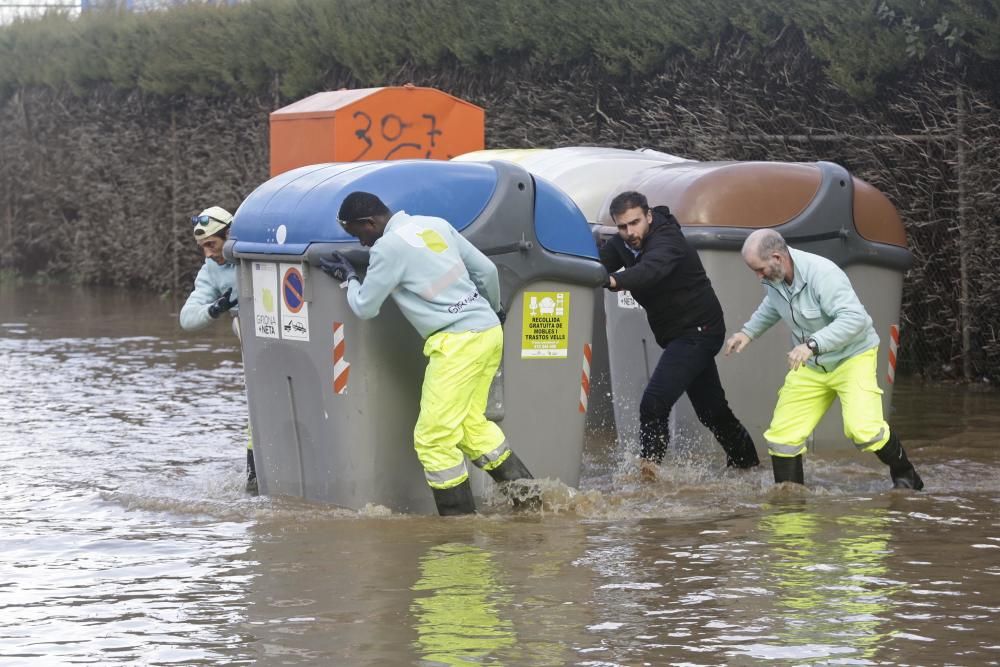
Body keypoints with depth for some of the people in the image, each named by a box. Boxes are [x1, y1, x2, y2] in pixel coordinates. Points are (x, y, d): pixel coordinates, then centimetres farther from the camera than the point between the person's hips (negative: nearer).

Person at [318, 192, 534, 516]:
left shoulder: (388, 248, -10)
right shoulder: (435, 224, 12)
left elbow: (364, 308, 0)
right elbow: (486, 269, 17)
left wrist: (349, 278, 19)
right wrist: (493, 308, 34)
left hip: (458, 341, -9)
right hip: (489, 331, 9)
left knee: (433, 437, -4)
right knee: (470, 423, 18)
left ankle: (459, 517, -2)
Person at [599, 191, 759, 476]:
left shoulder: (665, 241, -25)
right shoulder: (623, 244, 2)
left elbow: (650, 270, -45)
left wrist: (614, 281, -63)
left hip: (699, 331, -9)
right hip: (681, 334, 9)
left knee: (654, 403, -23)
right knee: (711, 408, 21)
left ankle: (648, 465, -23)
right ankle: (745, 461, 36)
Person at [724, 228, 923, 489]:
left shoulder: (822, 274, -29)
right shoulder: (773, 278, -5)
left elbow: (855, 318, -37)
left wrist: (812, 345, -45)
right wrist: (748, 332, 7)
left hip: (852, 357, -7)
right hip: (810, 367, 7)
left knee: (863, 429, -24)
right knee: (782, 435, -1)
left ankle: (906, 478, 0)